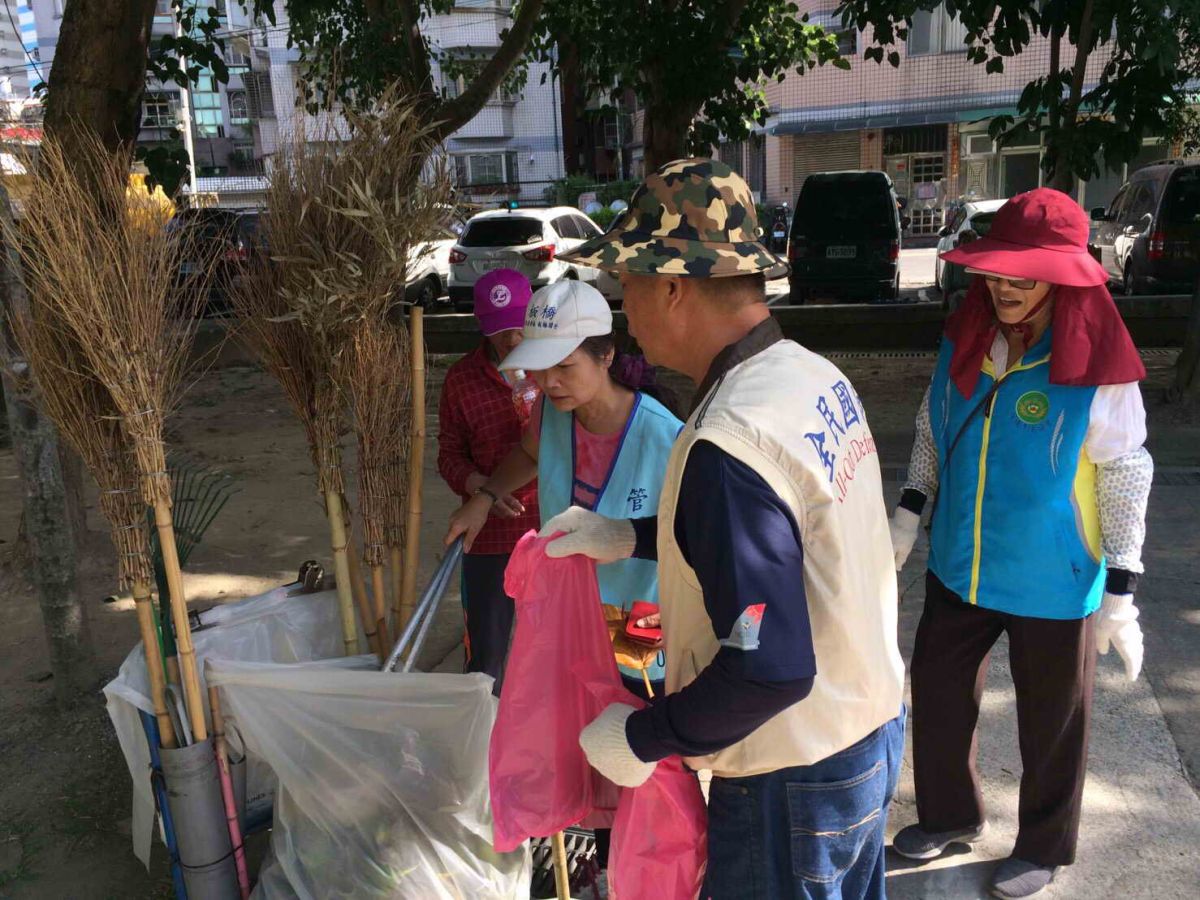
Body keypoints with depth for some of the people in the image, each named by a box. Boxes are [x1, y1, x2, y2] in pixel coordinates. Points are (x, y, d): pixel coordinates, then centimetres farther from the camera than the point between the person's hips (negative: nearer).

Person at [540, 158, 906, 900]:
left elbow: (768, 670, -31)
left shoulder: (732, 443, -31)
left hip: (795, 786, -8)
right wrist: (630, 537, 10)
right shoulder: (819, 378, -2)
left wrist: (639, 739, -17)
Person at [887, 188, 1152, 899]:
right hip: (958, 570, 5)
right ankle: (951, 814, 44)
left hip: (1053, 586, -4)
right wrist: (910, 511, 3)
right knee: (937, 694, 18)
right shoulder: (964, 344, -3)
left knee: (1050, 724, 15)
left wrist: (1121, 592, -12)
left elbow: (1126, 482, -12)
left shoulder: (1096, 369, -18)